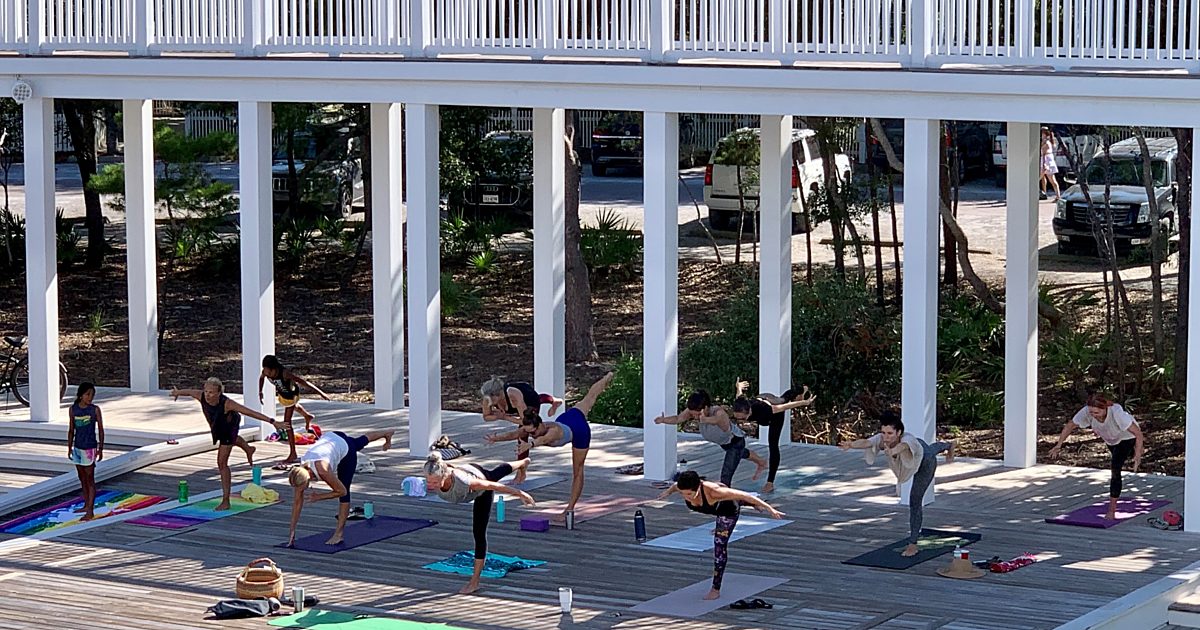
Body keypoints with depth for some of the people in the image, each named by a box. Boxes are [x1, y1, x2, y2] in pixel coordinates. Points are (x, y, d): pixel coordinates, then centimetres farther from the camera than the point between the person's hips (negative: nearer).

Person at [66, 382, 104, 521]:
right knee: (82, 478, 15)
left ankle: (90, 512, -6)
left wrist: (100, 449, -5)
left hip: (90, 448, -5)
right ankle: (86, 505, 29)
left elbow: (100, 430, -4)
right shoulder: (73, 409, 2)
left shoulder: (95, 409, -8)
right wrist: (69, 448, 10)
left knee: (90, 479, -5)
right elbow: (71, 430, 10)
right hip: (77, 448, 5)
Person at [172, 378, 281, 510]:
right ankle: (248, 449, 74)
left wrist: (272, 422, -44)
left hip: (228, 427, -6)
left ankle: (225, 501, -2)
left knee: (222, 463, -8)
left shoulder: (227, 404, -44)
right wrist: (178, 392, 15)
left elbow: (250, 412, -42)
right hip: (216, 427, 6)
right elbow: (189, 392, -9)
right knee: (231, 440, 39)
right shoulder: (201, 396, -33)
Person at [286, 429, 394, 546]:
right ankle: (387, 434, 70)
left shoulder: (322, 471, -44)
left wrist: (318, 497, -28)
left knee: (345, 490, -10)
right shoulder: (299, 473, -27)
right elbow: (297, 502, -16)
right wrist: (292, 530, -15)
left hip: (346, 447, -6)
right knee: (363, 440, 37)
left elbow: (342, 491, -28)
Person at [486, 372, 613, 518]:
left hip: (580, 429, -6)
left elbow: (544, 439, -75)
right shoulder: (529, 428, -35)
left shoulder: (553, 431, -50)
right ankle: (607, 378, 66)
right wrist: (496, 438, -73)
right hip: (566, 418, 6)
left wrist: (531, 443, -97)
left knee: (577, 471, 10)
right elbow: (514, 434, -55)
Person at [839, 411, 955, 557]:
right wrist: (850, 445, -84)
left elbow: (903, 446, -77)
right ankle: (948, 445, 78)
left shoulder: (908, 439, -52)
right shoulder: (881, 439, -41)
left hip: (926, 462, -6)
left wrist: (893, 451, -100)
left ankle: (913, 544, 2)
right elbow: (865, 442, -62)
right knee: (932, 449, 40)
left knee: (915, 500, -10)